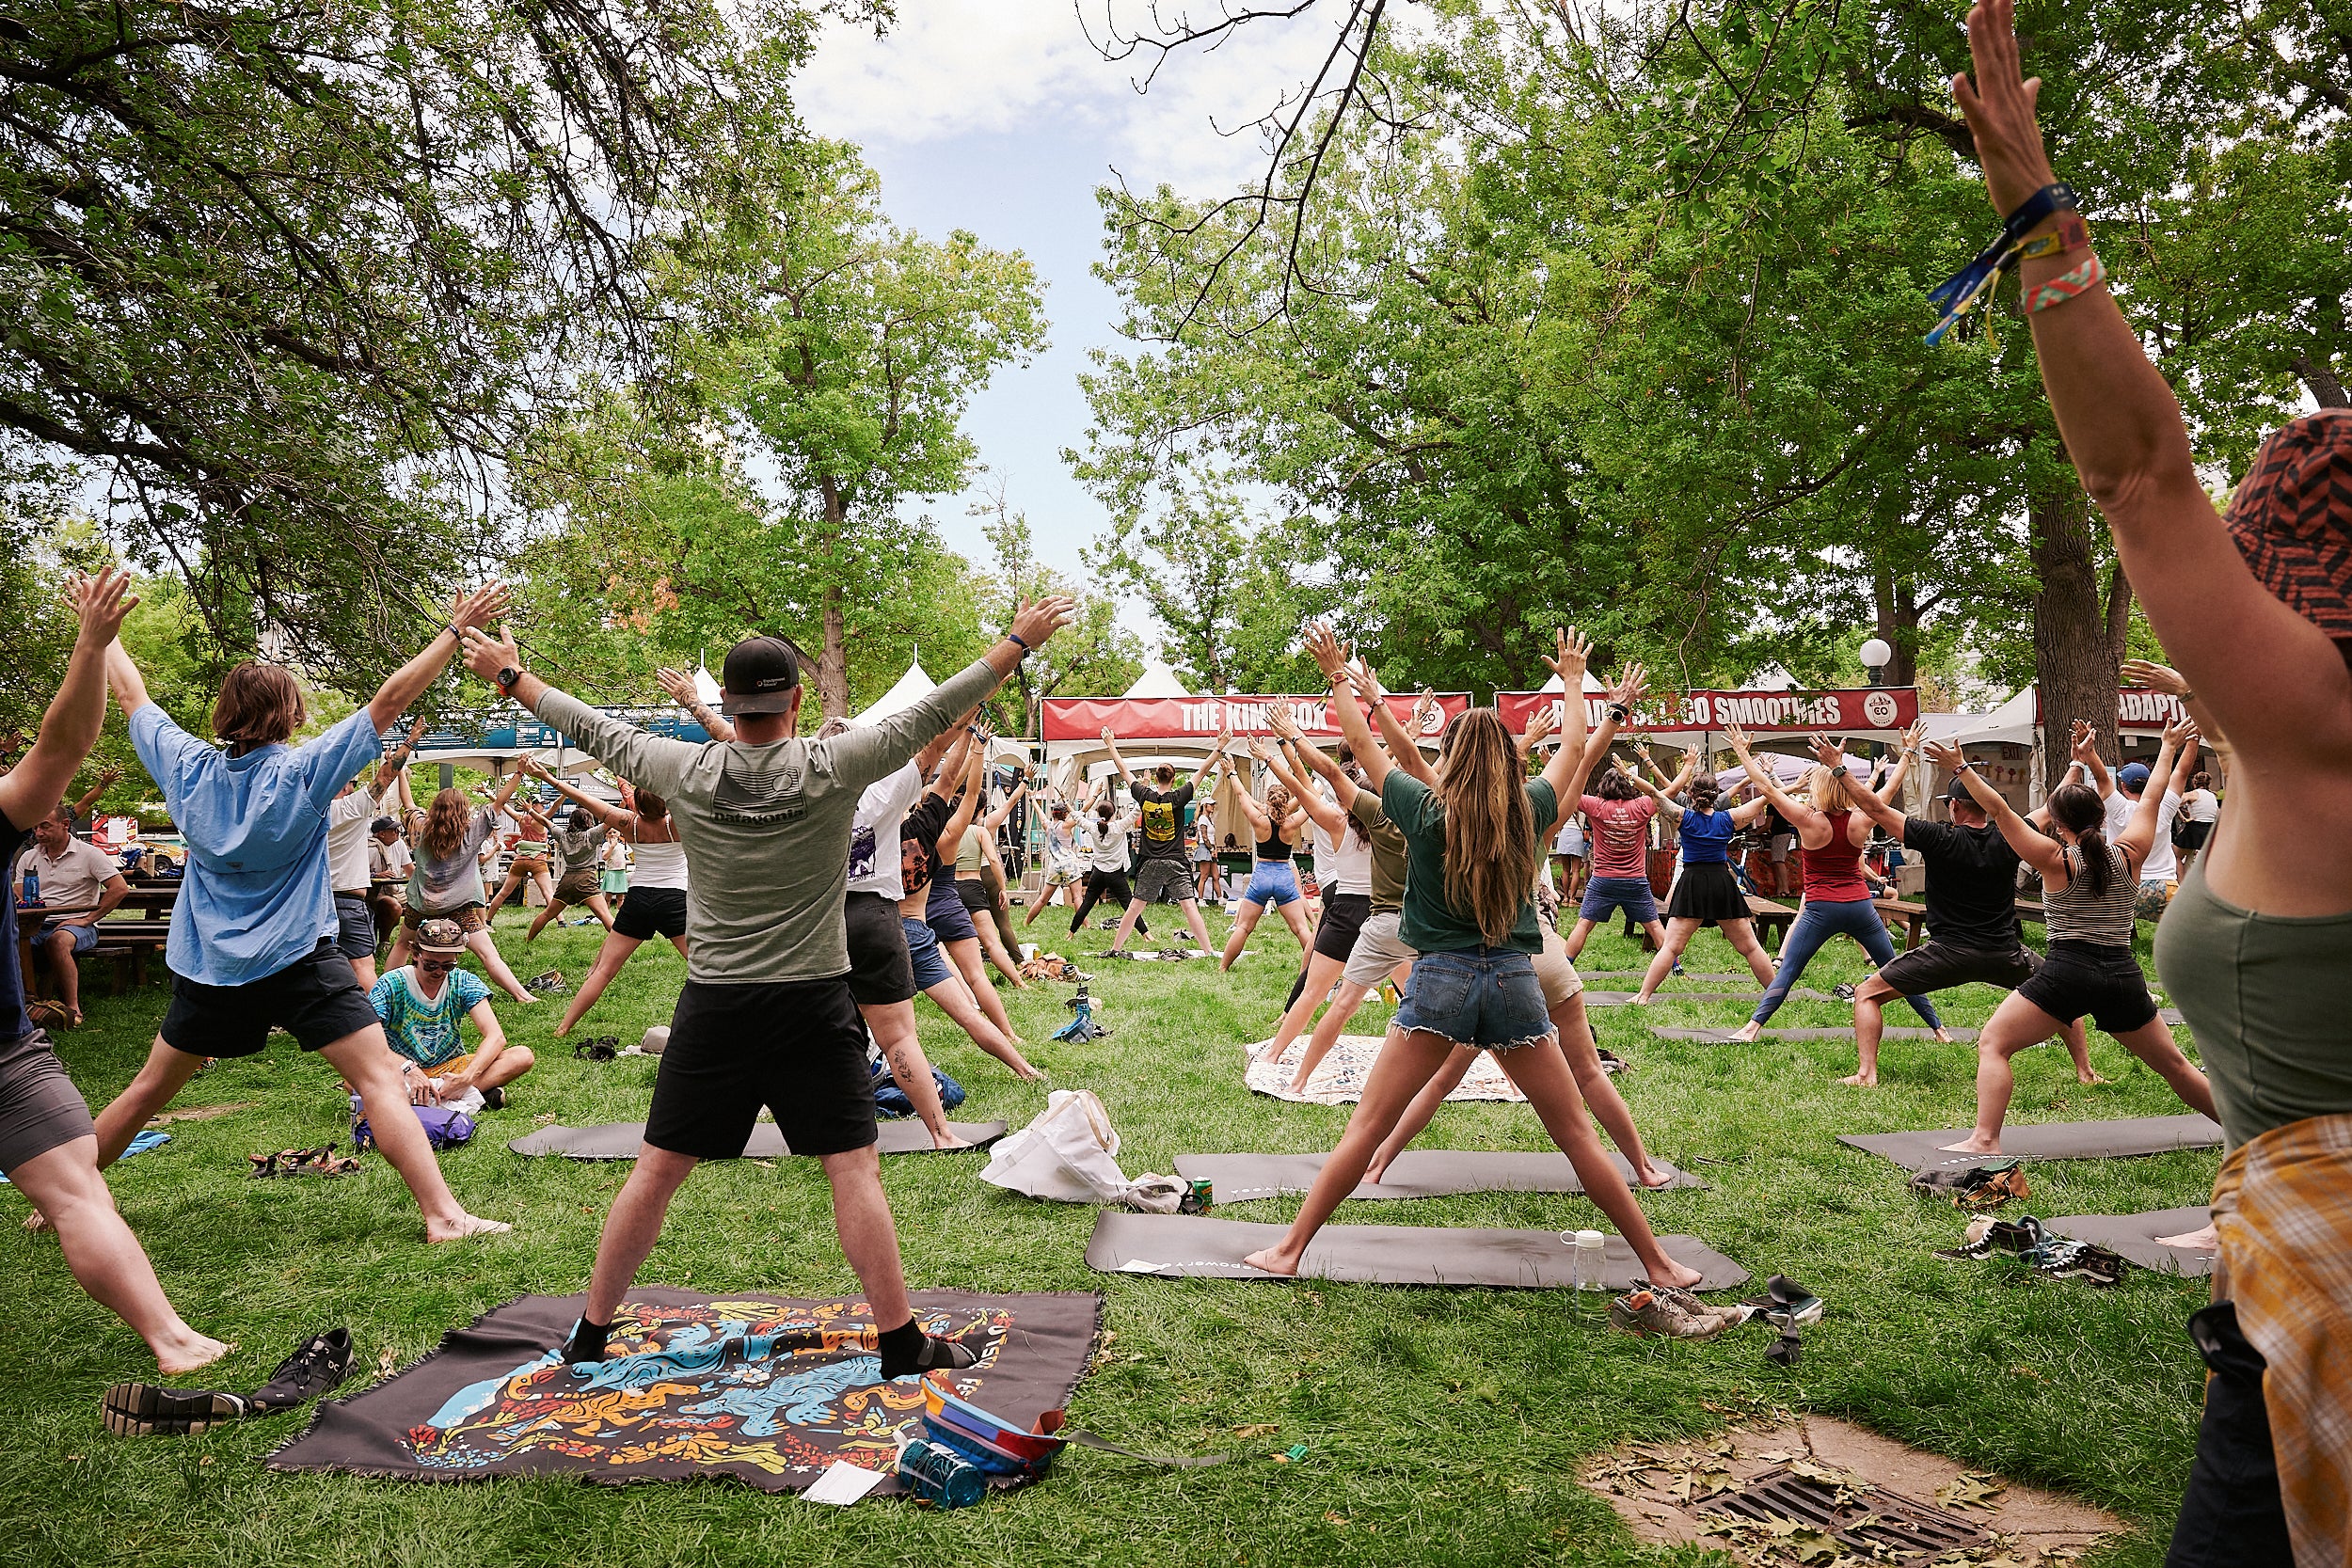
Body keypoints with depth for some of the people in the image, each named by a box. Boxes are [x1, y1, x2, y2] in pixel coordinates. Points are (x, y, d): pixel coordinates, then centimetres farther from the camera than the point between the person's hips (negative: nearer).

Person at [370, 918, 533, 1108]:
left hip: (451, 1067, 2)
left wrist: (466, 1077, -32)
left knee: (522, 1056, -21)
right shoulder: (391, 984, -10)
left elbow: (496, 1036, -15)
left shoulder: (463, 983, -5)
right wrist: (408, 1068, -38)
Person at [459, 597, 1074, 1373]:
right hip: (813, 1002, -2)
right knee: (853, 1172, 2)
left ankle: (590, 1336, 25)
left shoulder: (685, 771, -3)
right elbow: (932, 713, -4)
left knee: (655, 1170, 12)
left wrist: (510, 676, 28)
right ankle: (901, 1343, 8)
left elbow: (596, 730, 11)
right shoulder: (832, 768, -9)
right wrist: (1018, 642, 6)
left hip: (713, 1007, 3)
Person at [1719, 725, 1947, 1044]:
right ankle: (1939, 1028, 21)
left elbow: (1767, 788, -7)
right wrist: (1907, 754, 26)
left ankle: (1752, 1027, -9)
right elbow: (1890, 788, 12)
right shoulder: (1860, 821, -2)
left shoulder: (1808, 820, -11)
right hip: (1860, 906, 3)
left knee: (1785, 973, -1)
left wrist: (1743, 752, 1)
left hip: (1821, 909, -3)